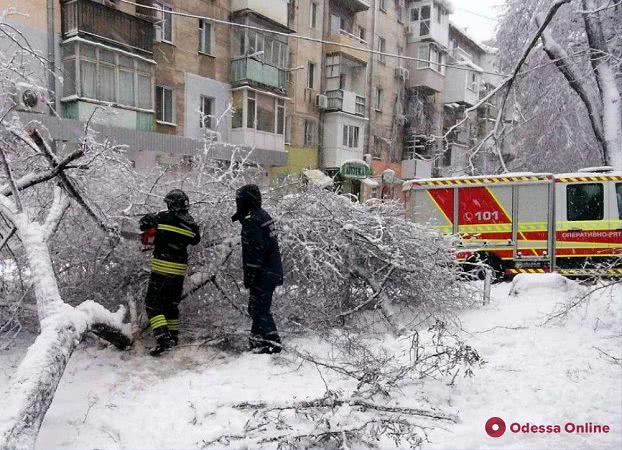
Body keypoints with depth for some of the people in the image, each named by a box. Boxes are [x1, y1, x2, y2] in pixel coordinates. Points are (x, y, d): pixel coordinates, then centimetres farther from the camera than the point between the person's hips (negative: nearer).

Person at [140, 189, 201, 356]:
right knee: (171, 303, 20)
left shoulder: (163, 217, -9)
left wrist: (149, 232, 23)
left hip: (161, 268, -4)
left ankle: (163, 338, -13)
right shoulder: (191, 225, -1)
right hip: (180, 270, 4)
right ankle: (173, 336, 28)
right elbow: (195, 240, 16)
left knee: (153, 304, 0)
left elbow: (143, 222, 5)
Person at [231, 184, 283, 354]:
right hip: (272, 271, 10)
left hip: (263, 274, -10)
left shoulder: (251, 220, -17)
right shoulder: (262, 215, 14)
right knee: (256, 307, 19)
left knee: (259, 309, -5)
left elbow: (255, 251, -22)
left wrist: (249, 276, -18)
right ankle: (258, 340, 28)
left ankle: (271, 342, -2)